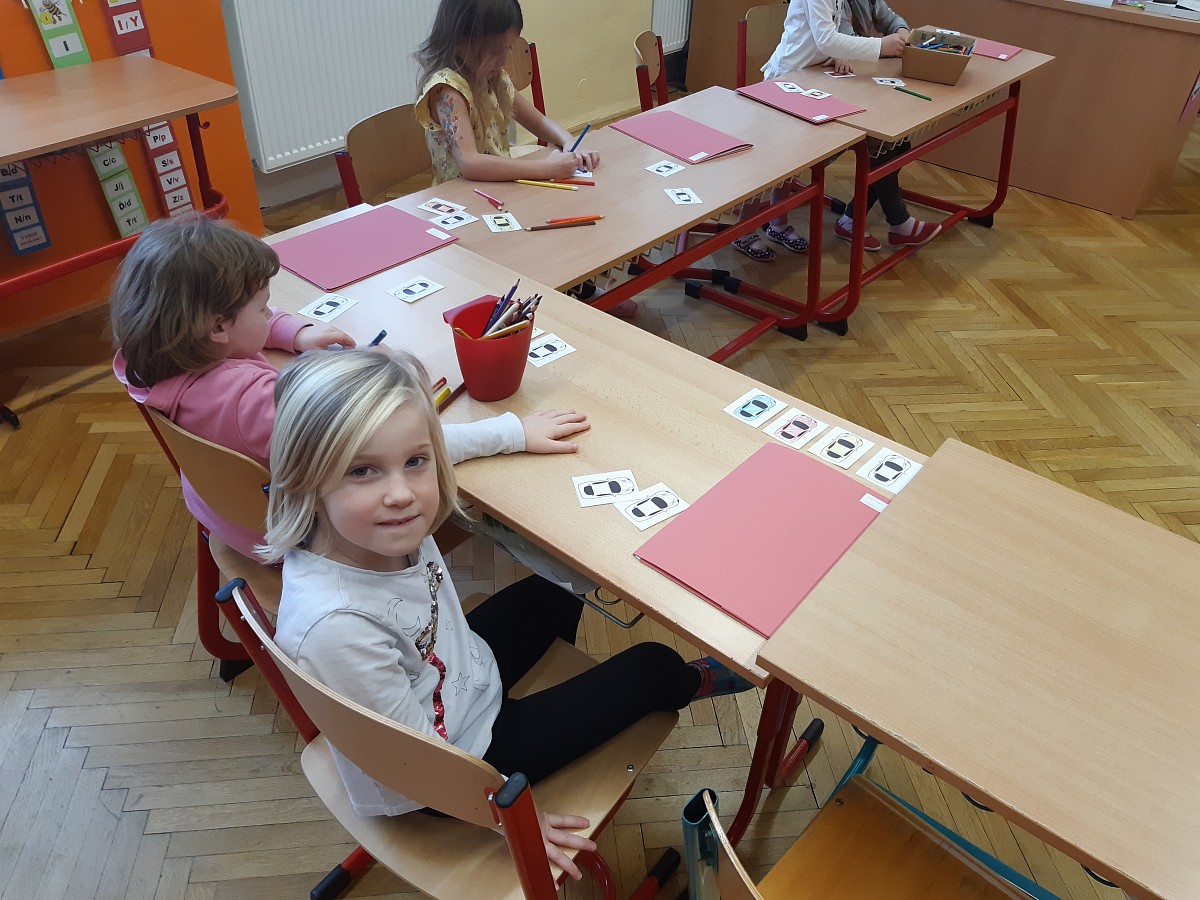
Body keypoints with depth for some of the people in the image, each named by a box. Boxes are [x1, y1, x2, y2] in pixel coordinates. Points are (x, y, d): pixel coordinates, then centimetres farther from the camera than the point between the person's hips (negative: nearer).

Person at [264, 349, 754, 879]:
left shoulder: (379, 525, -23)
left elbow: (437, 441, 1)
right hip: (461, 764, -6)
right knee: (651, 668, 1)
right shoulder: (334, 626, -42)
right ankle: (693, 681, 39)